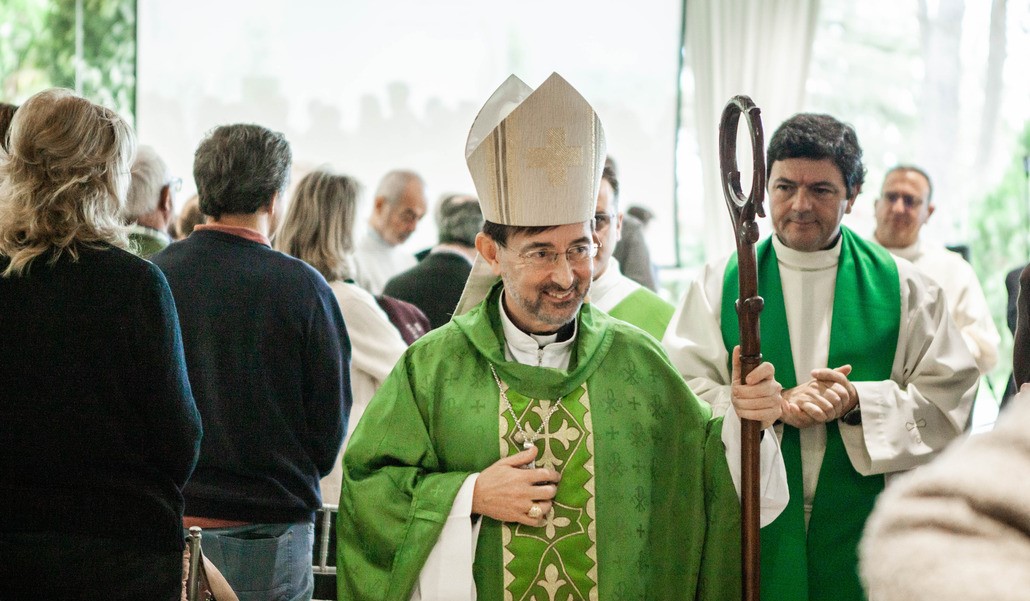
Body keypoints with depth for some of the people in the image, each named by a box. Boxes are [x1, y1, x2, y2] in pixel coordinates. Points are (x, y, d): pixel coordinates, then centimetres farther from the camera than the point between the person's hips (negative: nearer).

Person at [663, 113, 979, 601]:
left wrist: (858, 403, -17)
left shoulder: (904, 288, 3)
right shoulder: (719, 284, 3)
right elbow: (681, 393, -6)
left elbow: (951, 396, -2)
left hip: (864, 530, 1)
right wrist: (775, 404, -20)